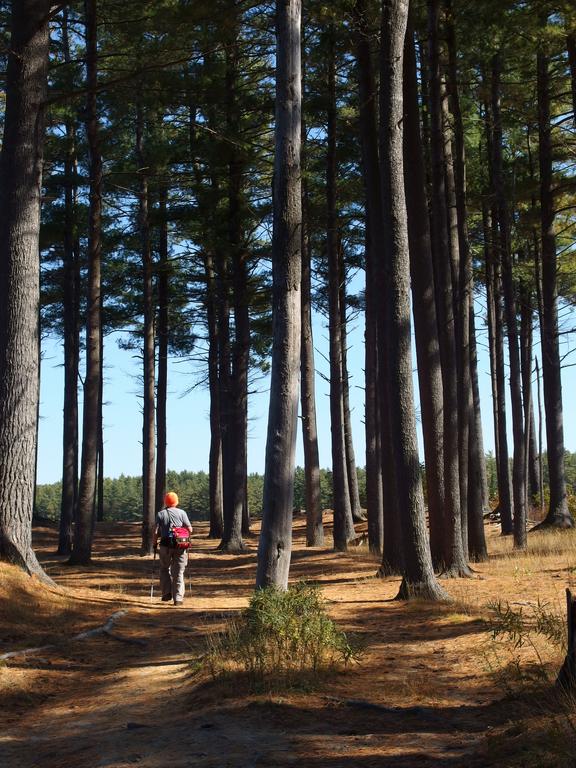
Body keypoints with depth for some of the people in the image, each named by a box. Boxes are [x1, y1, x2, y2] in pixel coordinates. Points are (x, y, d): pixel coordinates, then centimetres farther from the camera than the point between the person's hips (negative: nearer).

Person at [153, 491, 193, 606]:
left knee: (164, 568, 19)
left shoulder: (160, 514, 1)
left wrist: (154, 544, 9)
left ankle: (166, 593, 12)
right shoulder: (181, 513, 1)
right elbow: (189, 529, -1)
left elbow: (156, 532, -4)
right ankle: (178, 598, 3)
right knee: (178, 572, 5)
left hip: (165, 545, 0)